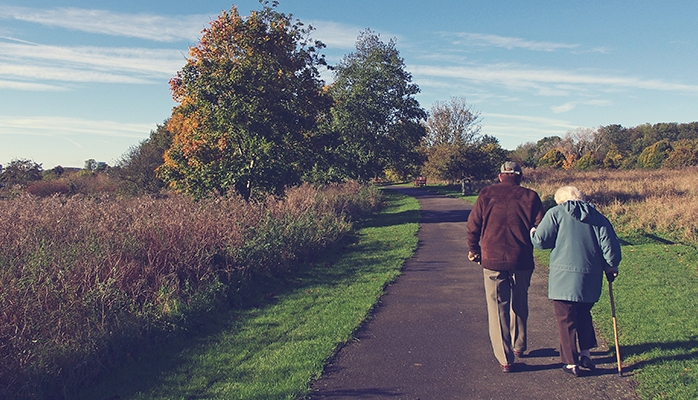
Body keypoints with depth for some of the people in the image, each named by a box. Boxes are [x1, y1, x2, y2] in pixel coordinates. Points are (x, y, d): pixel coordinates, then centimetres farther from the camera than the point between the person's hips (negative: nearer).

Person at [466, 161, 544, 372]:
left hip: (492, 260, -1)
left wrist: (474, 250, 14)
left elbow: (473, 226, 0)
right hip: (522, 261, 1)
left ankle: (505, 359, 6)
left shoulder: (487, 194, 0)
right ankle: (519, 345, 37)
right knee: (519, 304, 22)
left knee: (497, 308, 6)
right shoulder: (530, 196, 1)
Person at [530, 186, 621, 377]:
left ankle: (571, 363, 12)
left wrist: (532, 233, 13)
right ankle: (586, 354, 25)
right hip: (590, 279, 5)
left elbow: (540, 240, -8)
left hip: (564, 278, -4)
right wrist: (611, 267, 16)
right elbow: (610, 244, 3)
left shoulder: (555, 213, -2)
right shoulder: (597, 216, 9)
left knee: (566, 320, 6)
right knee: (583, 315, 24)